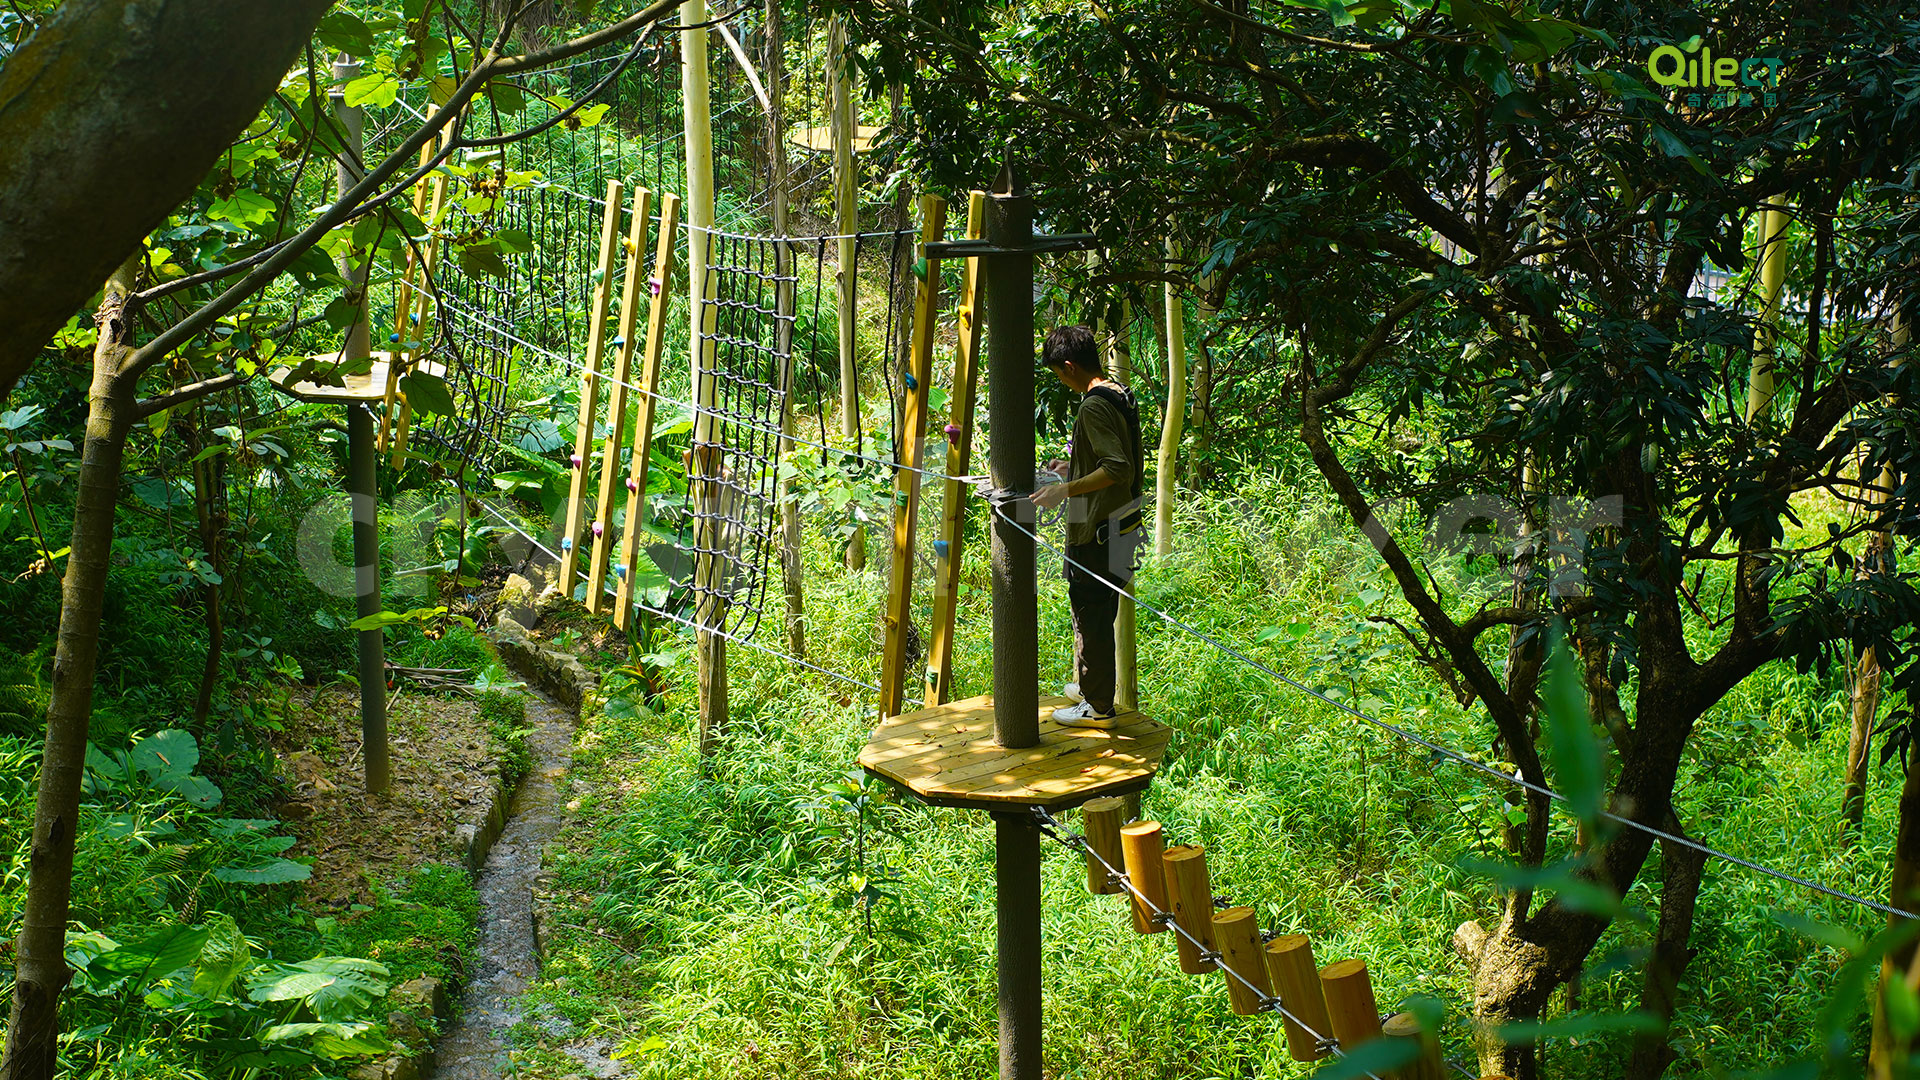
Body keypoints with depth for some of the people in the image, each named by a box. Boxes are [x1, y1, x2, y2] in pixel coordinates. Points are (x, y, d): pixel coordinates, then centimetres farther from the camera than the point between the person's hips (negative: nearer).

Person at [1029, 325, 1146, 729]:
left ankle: (1097, 707, 10)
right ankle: (1090, 685, 34)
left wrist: (1065, 491, -26)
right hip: (1122, 525, 10)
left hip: (1097, 532, -10)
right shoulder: (1122, 396, 9)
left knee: (1091, 616, 1)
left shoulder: (1094, 406, -20)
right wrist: (1075, 467, 23)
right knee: (1097, 613, 21)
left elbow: (1118, 469, -28)